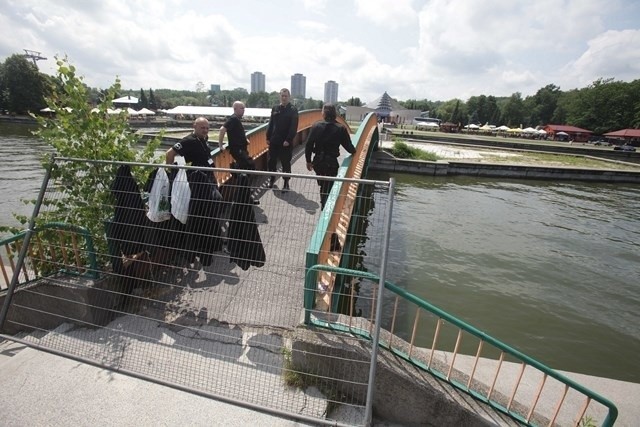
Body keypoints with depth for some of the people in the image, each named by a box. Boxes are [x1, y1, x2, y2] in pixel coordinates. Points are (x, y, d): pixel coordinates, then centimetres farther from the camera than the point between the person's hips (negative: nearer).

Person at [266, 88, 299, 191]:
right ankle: (272, 178, 30)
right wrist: (268, 138, 6)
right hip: (274, 141, 4)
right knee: (271, 161, 10)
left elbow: (294, 127, -10)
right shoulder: (275, 109, 9)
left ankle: (286, 183, 16)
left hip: (286, 142, -4)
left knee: (286, 163, 4)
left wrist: (288, 140, -17)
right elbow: (271, 124, 12)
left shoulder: (293, 110, -4)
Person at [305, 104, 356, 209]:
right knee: (328, 188, 4)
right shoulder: (341, 129, -8)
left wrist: (308, 160, 7)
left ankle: (324, 205, 38)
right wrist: (353, 150, 21)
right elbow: (349, 146, -3)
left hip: (318, 161, 3)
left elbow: (308, 144, -3)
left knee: (322, 185, 23)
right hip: (332, 162, -3)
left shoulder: (316, 126, -3)